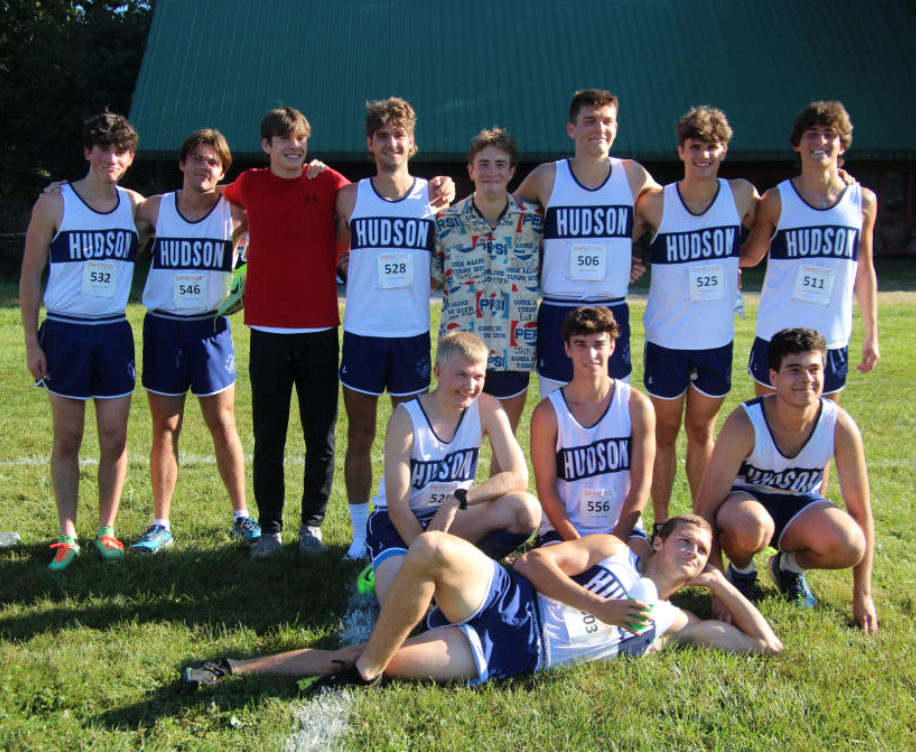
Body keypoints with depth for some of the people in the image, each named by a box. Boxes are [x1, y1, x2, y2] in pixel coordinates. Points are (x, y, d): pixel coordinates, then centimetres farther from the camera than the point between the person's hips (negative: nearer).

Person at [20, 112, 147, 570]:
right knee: (67, 439, 5)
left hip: (114, 335, 2)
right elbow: (30, 275, -1)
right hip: (64, 334, -2)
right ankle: (67, 535, 15)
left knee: (115, 439, 4)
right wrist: (31, 341, -5)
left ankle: (106, 531, 19)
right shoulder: (54, 203, -4)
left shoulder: (136, 206, 3)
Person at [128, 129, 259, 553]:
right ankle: (161, 525, 15)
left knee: (222, 423, 6)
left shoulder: (233, 213, -4)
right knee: (165, 428, 6)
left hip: (210, 328, -1)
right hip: (162, 327, 1)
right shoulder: (156, 209, 0)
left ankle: (241, 515, 19)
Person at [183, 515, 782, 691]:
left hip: (516, 655, 1)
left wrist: (720, 583, 18)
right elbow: (536, 561, 8)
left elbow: (766, 643, 22)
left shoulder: (671, 623, 22)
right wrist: (596, 607, -4)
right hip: (509, 600, -1)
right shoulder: (614, 552, 20)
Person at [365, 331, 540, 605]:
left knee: (527, 509, -24)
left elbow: (518, 476, -17)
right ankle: (388, 569, 4)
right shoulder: (406, 419, -20)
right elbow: (397, 507, -18)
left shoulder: (487, 408, -9)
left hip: (451, 519, 4)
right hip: (398, 522, -4)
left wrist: (458, 499, -29)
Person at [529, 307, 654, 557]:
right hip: (564, 528, -1)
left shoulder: (637, 405, -4)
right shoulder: (548, 412, -8)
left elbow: (641, 482, -4)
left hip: (622, 527, 2)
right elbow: (546, 489, -7)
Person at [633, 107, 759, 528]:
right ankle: (661, 524, 20)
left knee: (702, 433, 14)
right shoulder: (655, 203, -8)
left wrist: (737, 264, 3)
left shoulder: (741, 196, -3)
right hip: (667, 339, -1)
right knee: (665, 433, 9)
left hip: (717, 339, 2)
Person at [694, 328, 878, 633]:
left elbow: (861, 512, -11)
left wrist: (863, 595, -10)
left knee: (850, 546, -30)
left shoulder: (840, 425, -21)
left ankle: (790, 566, 6)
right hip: (745, 500, -3)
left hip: (798, 504, 3)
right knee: (750, 528, -40)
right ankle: (741, 571, -2)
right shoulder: (745, 423, -29)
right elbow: (705, 510, -26)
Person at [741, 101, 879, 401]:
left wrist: (871, 333, 12)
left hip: (832, 341, 2)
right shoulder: (778, 199, -4)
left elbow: (864, 269, 10)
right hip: (776, 337, -1)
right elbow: (751, 255, 7)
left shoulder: (863, 201, 2)